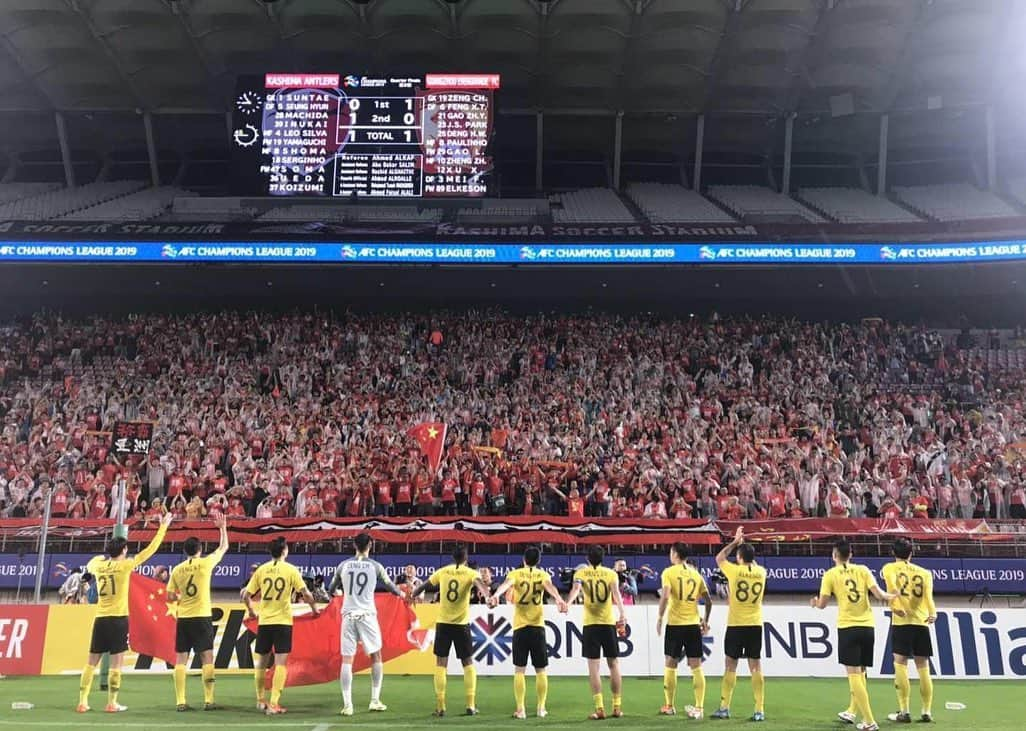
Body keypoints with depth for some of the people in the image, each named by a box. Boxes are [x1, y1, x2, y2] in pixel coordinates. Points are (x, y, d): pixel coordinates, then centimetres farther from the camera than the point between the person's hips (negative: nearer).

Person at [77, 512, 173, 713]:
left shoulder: (98, 565, 6)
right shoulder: (124, 565, -6)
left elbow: (89, 565, 32)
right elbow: (149, 550, -4)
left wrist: (104, 556, 41)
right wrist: (163, 527, 2)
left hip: (100, 619, 5)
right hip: (118, 619, -5)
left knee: (91, 662, 9)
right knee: (116, 663, -2)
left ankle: (82, 702, 9)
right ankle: (112, 703, -2)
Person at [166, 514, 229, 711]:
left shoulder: (177, 569, 4)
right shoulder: (205, 563, -4)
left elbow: (170, 597, 6)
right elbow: (223, 548, 11)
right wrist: (222, 528, 22)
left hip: (183, 618, 3)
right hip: (202, 617, -3)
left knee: (181, 659, 6)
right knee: (207, 658, 2)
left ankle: (180, 701, 4)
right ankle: (208, 700, 0)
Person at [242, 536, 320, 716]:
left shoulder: (261, 570, 3)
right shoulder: (290, 569, -4)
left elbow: (246, 595, 4)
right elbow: (306, 594, -8)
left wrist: (251, 611, 22)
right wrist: (314, 608, 9)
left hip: (264, 621, 3)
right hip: (283, 621, -3)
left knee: (261, 662, 15)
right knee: (280, 663, -2)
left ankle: (261, 701, 26)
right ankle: (274, 704, -7)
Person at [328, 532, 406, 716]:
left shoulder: (343, 565, 4)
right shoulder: (375, 566, -1)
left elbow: (331, 590, 16)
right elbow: (390, 586, 10)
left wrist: (338, 591, 40)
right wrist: (401, 593, 33)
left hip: (348, 616, 1)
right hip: (367, 615, -1)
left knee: (346, 659, 3)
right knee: (376, 656, 13)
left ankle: (347, 704, -2)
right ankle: (375, 700, 13)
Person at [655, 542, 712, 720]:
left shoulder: (669, 572, -4)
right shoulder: (696, 574, 8)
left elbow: (665, 596, -18)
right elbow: (709, 601, 9)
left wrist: (660, 618, -9)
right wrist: (705, 621, 20)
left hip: (675, 624, -3)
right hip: (693, 625, 3)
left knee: (670, 665, 9)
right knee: (696, 667, 4)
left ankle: (669, 706, 16)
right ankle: (699, 707, 0)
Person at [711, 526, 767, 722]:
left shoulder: (735, 571, -8)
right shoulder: (761, 572, 1)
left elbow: (719, 558, 11)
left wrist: (735, 542, 15)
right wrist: (744, 546, 28)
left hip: (736, 625, -3)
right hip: (755, 625, 3)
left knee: (730, 666, 5)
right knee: (756, 667, 4)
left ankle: (724, 708, 8)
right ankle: (759, 711, 2)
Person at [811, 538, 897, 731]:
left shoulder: (830, 574, -1)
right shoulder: (863, 570, 5)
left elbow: (822, 605, 0)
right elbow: (878, 594, -3)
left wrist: (815, 602, 22)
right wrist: (891, 596, 17)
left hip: (847, 627, -4)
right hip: (867, 626, 4)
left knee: (854, 673, -2)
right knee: (860, 672, 19)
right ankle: (852, 711, 31)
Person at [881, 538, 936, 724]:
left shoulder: (890, 568, 8)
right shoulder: (924, 572, 16)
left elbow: (891, 586, -14)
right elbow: (928, 594, -3)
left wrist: (895, 606, -27)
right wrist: (932, 613, -18)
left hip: (901, 622, -3)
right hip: (922, 623, 3)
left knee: (900, 664, -1)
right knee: (923, 668, 9)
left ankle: (904, 712, -3)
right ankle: (927, 712, 10)